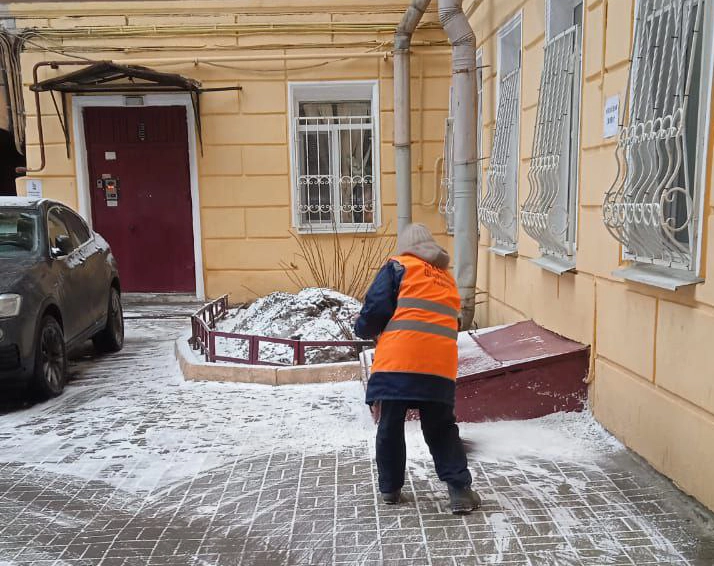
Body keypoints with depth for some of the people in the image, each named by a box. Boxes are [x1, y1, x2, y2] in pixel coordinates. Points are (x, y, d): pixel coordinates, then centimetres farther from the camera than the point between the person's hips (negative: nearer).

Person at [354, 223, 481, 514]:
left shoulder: (398, 266, 7)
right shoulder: (447, 278, 25)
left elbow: (376, 309, -3)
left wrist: (364, 329, 19)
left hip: (398, 361, -4)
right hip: (440, 367, 4)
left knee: (390, 426, 12)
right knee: (441, 429, 15)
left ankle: (390, 487, 23)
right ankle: (460, 490, 8)